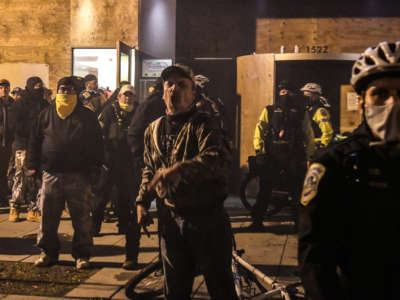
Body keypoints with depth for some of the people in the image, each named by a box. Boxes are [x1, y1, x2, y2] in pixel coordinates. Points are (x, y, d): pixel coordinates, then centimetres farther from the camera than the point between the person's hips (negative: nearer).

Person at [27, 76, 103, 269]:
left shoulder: (87, 116, 6)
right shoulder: (47, 114, 11)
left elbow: (96, 145, 5)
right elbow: (35, 141, 13)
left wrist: (94, 170, -1)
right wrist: (33, 166, 6)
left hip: (78, 176, -2)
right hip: (51, 174, 2)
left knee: (81, 218, 2)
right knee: (48, 217, 7)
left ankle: (82, 255, 13)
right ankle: (48, 252, 21)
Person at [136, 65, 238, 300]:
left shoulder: (204, 125, -9)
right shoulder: (154, 130, 12)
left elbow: (217, 159, -28)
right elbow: (149, 170, 24)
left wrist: (180, 170, -41)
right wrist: (142, 202, 13)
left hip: (207, 217, -5)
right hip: (171, 219, 6)